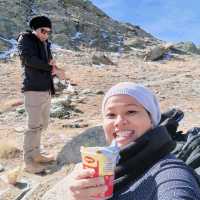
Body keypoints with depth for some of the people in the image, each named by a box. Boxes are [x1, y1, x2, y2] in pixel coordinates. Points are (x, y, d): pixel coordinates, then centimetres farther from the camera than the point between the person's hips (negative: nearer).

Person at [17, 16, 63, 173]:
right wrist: (49, 67, -8)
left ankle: (36, 154, 26)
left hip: (46, 89, 8)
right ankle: (28, 161, 4)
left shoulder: (45, 44, 20)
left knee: (42, 124, 13)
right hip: (34, 89, -8)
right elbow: (28, 58, -16)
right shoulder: (25, 39, 0)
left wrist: (53, 67, -3)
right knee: (34, 126, -7)